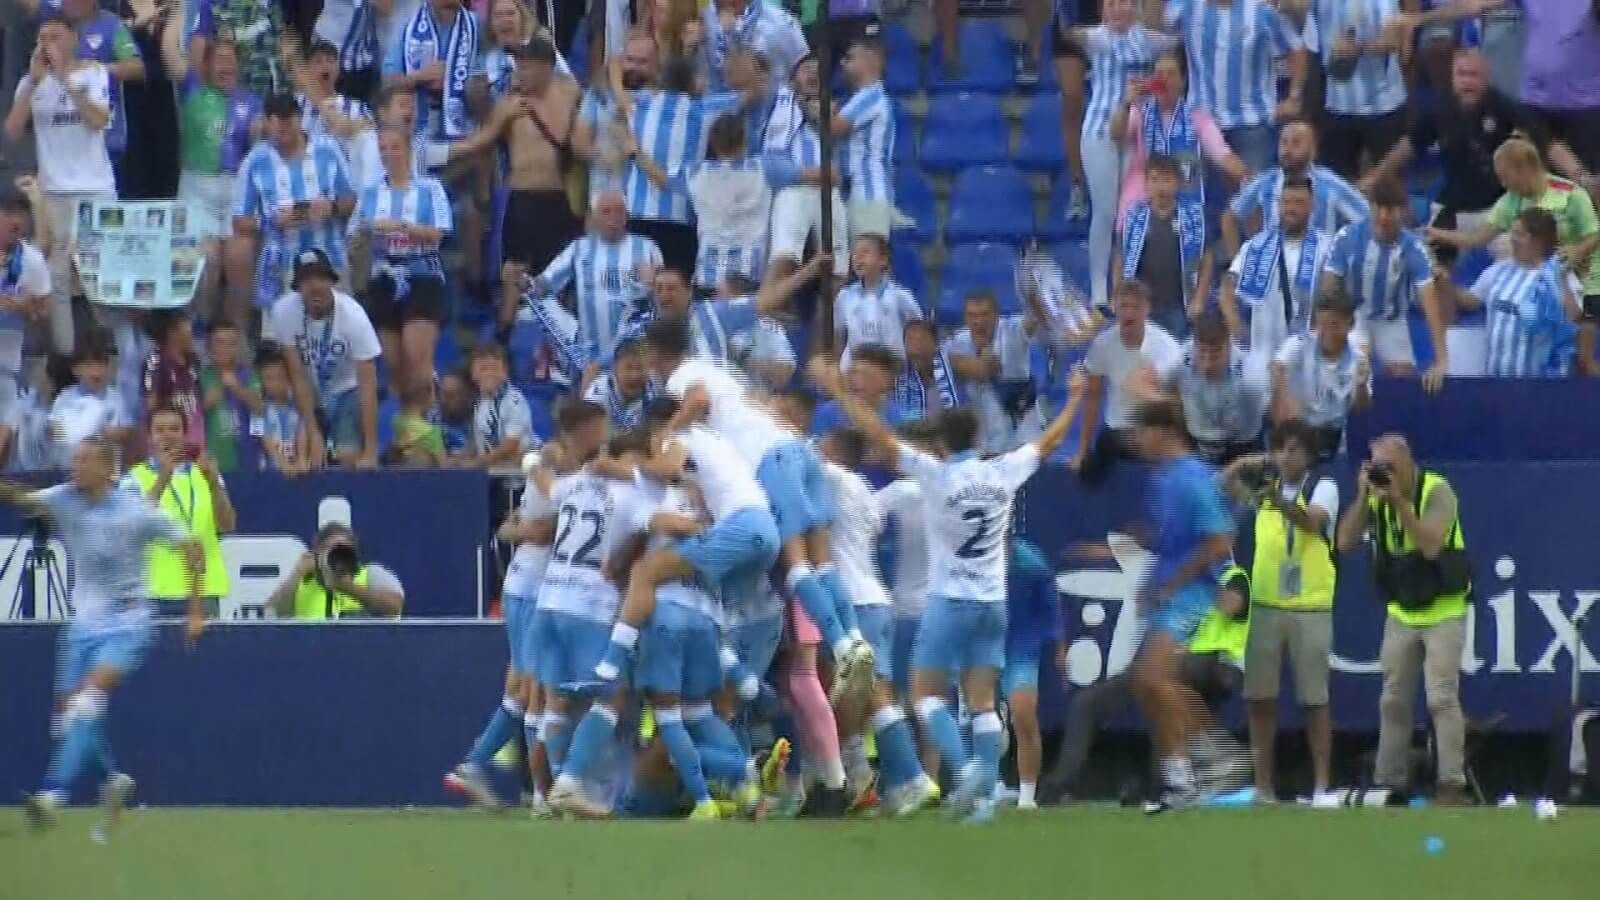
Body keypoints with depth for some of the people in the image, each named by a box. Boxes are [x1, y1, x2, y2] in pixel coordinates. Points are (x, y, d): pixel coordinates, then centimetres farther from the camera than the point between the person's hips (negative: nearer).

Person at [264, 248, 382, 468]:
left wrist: (370, 450, -29)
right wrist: (314, 434, -19)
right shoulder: (283, 311, -22)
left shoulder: (353, 315, -27)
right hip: (307, 395, 2)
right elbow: (298, 377, -16)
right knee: (306, 464, -12)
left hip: (347, 392, -2)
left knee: (349, 458, -20)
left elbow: (368, 385, -26)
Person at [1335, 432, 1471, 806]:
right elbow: (1345, 542, -9)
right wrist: (1363, 497, -18)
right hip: (1401, 613, 6)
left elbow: (1431, 545, -27)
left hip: (1443, 611, -6)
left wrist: (1399, 501, -30)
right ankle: (1388, 782, 13)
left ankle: (1452, 784, -12)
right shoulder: (1377, 497, 0)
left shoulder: (1437, 491, -15)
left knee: (1442, 698, -12)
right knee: (1393, 701, 7)